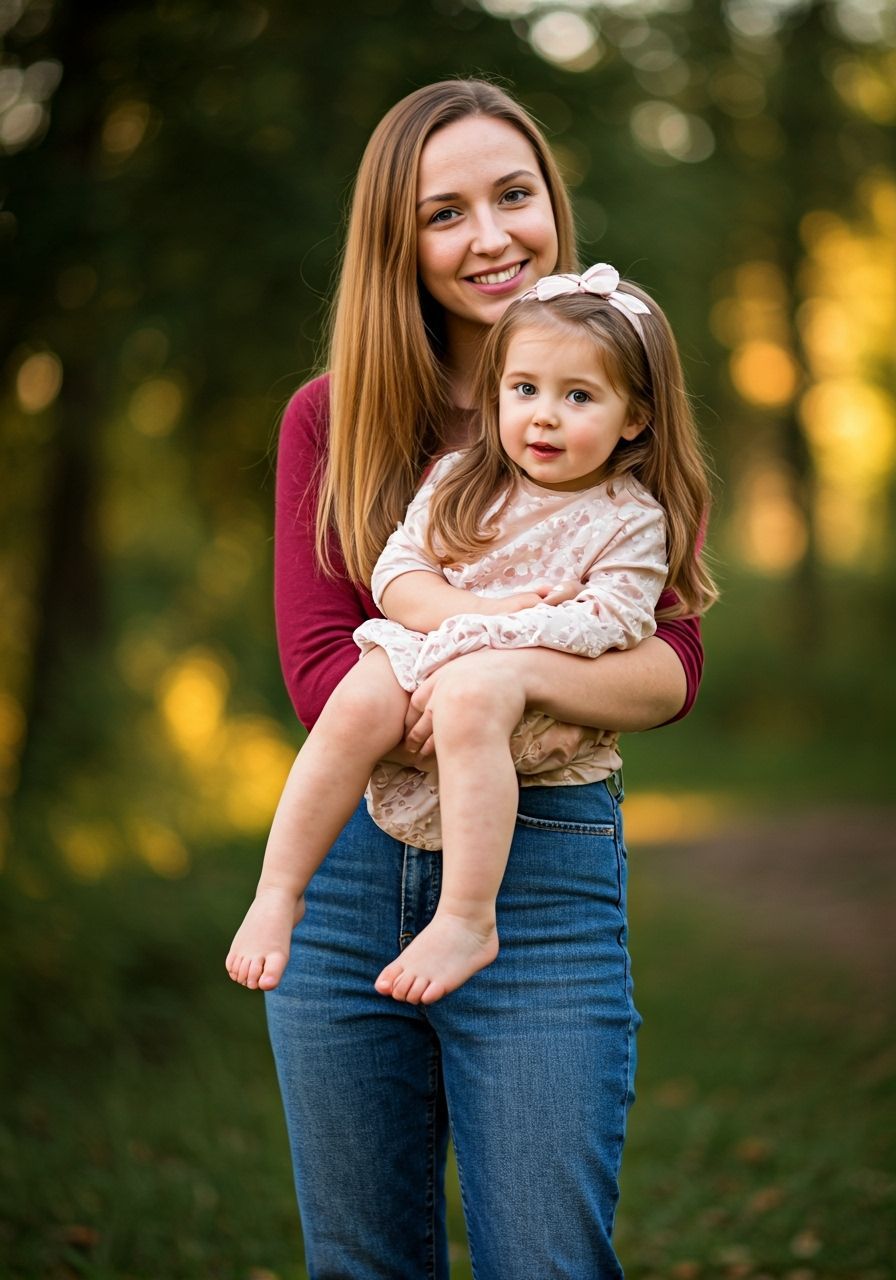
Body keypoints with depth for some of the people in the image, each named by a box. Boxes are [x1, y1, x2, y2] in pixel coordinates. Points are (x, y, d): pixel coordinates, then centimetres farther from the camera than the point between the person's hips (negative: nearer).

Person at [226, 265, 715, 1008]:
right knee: (358, 701, -27)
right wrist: (473, 609, -12)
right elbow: (397, 569, 6)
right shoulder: (461, 482, 12)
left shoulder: (631, 522, 1)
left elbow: (607, 621, -10)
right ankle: (278, 893, -19)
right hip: (430, 655, 4)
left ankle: (467, 921, -33)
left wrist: (490, 638, -19)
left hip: (543, 698, -3)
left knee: (470, 710, -36)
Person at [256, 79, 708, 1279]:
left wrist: (521, 671, -24)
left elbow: (673, 667, -5)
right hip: (348, 870, 2)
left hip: (545, 875, -2)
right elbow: (319, 667, -3)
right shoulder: (331, 418, 6)